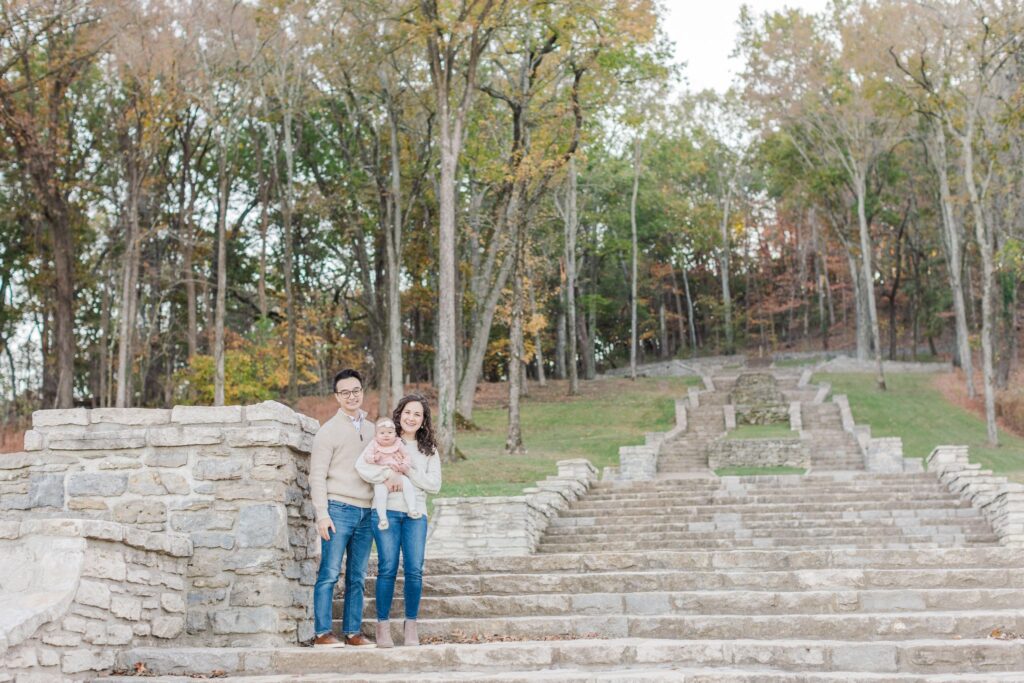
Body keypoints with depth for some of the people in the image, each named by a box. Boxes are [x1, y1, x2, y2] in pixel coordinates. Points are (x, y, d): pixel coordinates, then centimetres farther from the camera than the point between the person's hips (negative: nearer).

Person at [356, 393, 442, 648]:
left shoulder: (429, 450, 16)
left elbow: (435, 484, 5)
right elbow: (361, 465, -7)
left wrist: (408, 472, -7)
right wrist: (387, 475, -17)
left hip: (416, 514, 2)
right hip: (387, 511, -2)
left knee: (414, 570, -5)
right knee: (387, 568, -6)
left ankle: (411, 625, 7)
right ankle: (383, 626, 2)